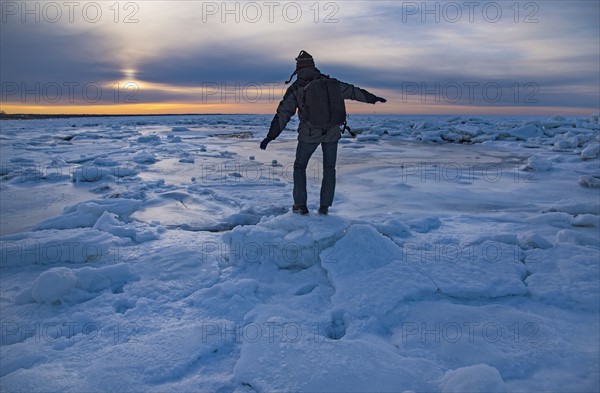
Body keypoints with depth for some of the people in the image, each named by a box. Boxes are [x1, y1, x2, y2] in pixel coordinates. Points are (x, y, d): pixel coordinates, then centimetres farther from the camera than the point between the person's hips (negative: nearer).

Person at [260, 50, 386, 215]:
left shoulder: (295, 88, -4)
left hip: (309, 134, -2)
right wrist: (373, 98, 24)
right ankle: (324, 206, 12)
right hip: (332, 132, 2)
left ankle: (300, 205, 10)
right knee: (329, 168, 14)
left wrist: (270, 137, -5)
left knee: (299, 166, 15)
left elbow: (283, 113, -7)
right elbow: (352, 91, 11)